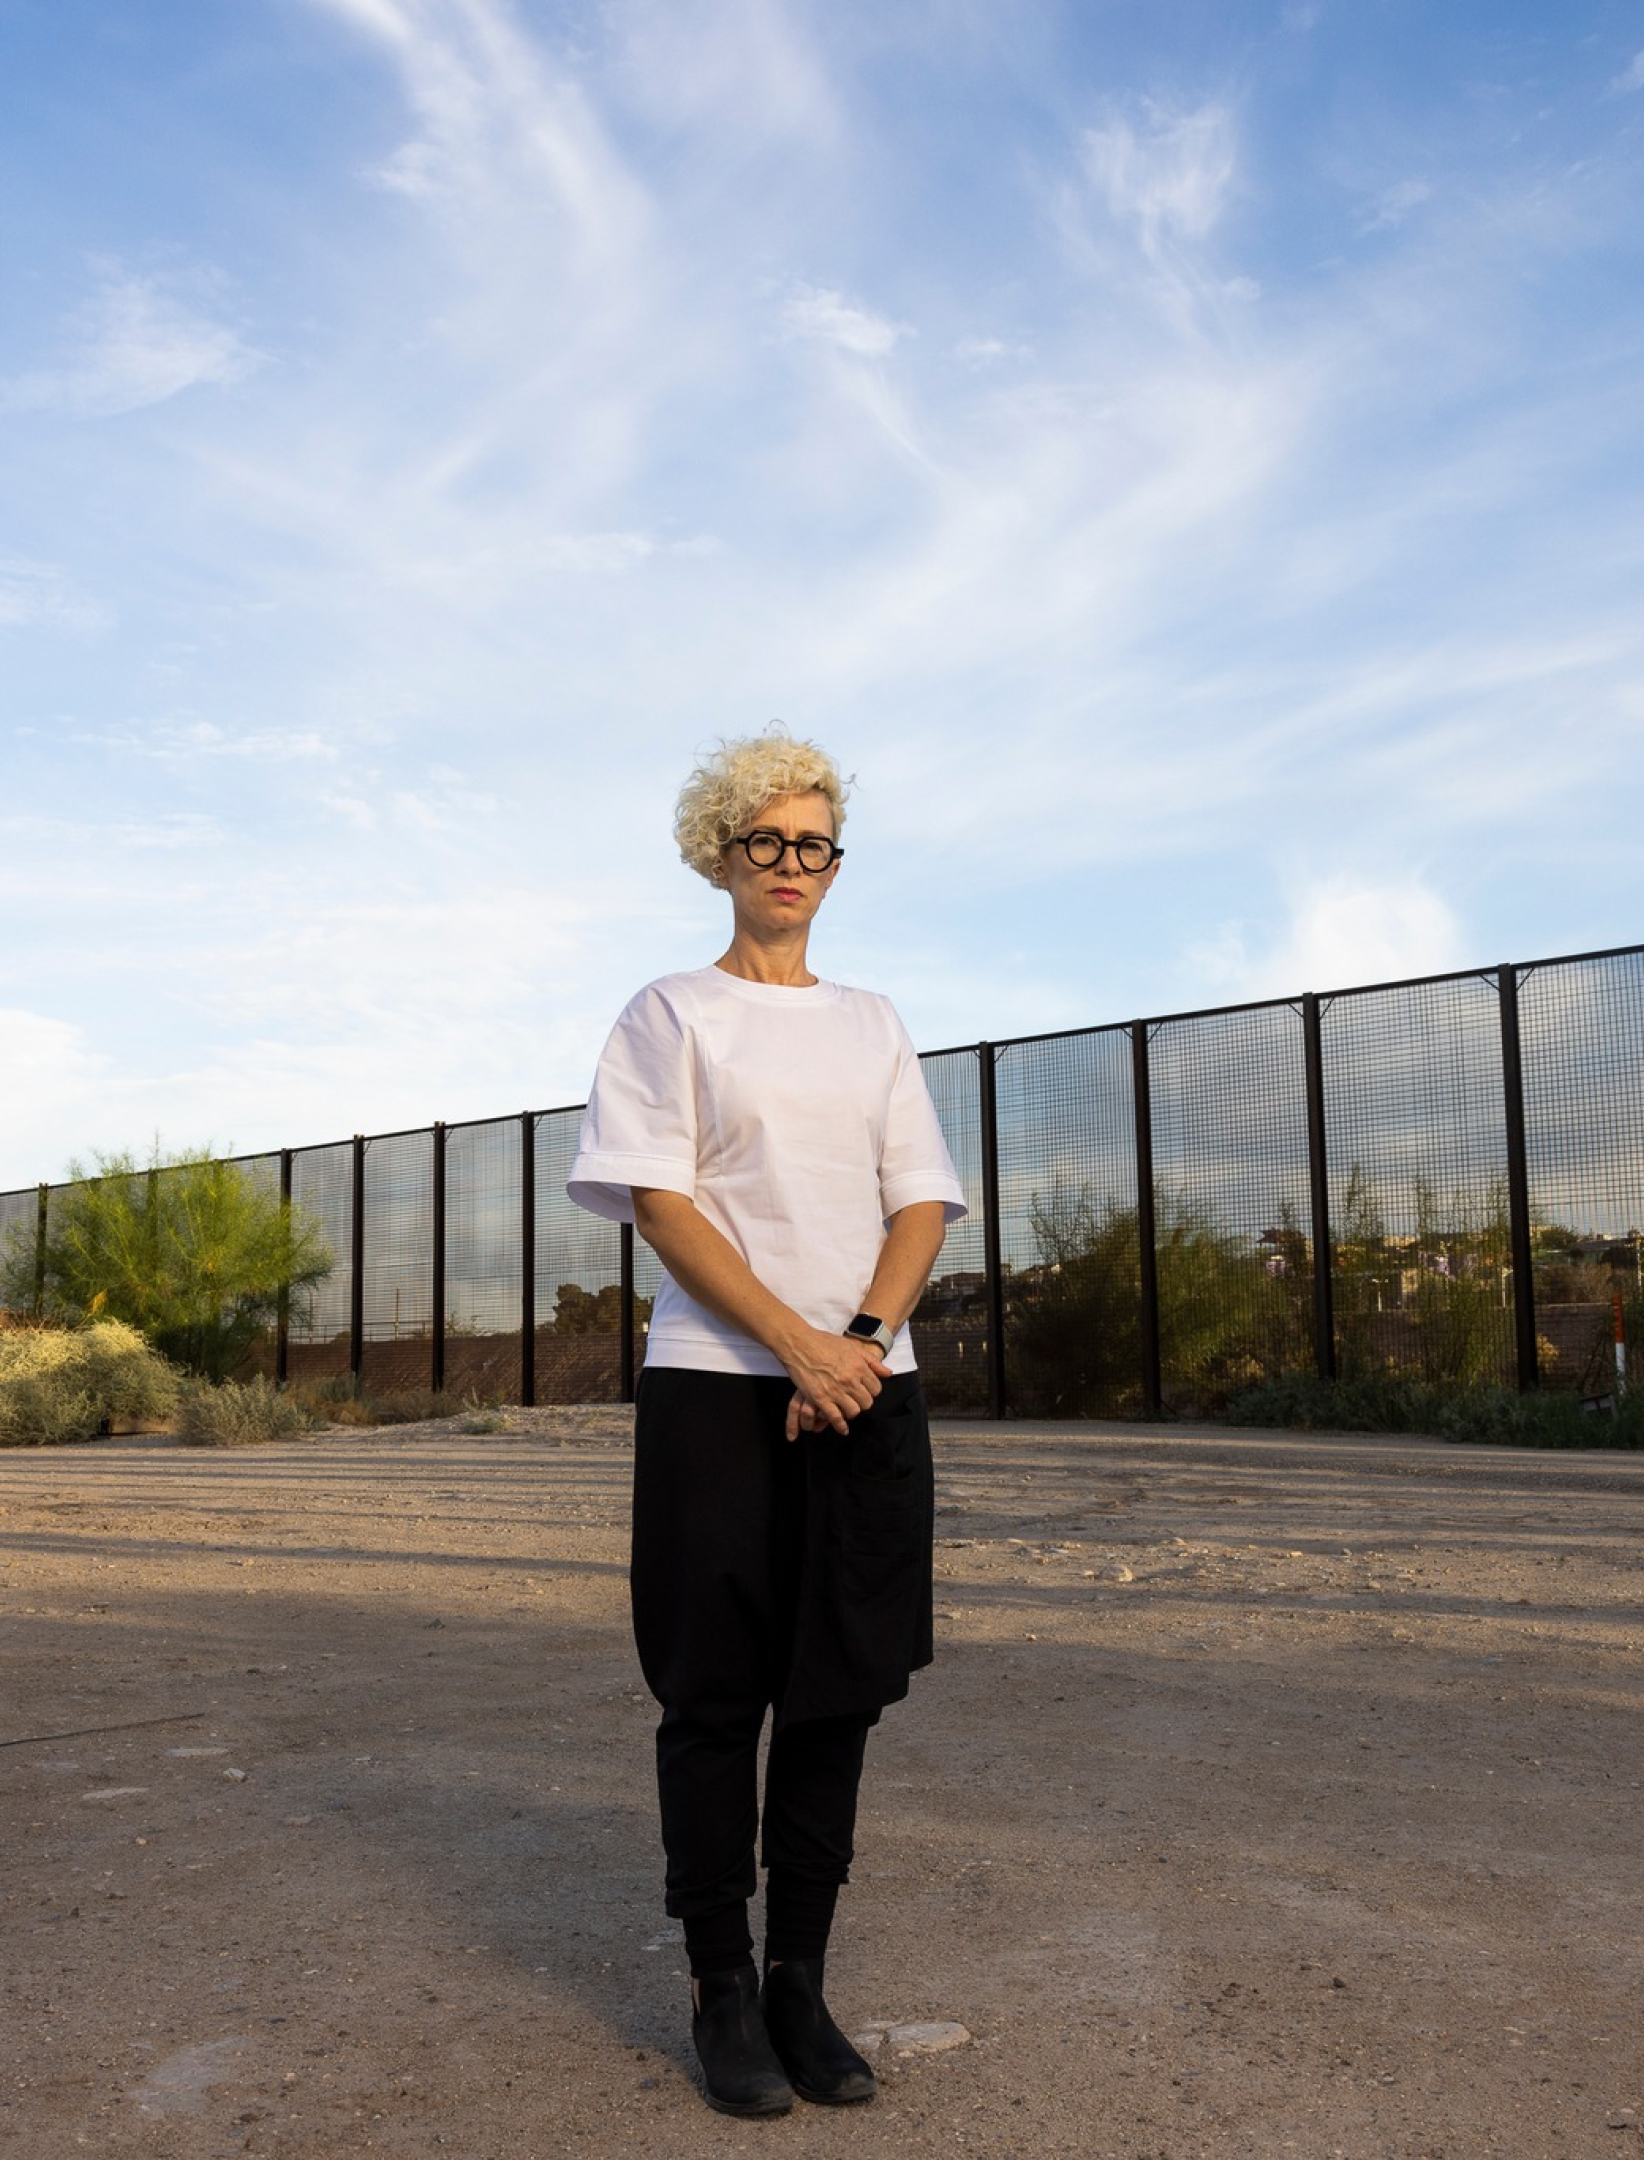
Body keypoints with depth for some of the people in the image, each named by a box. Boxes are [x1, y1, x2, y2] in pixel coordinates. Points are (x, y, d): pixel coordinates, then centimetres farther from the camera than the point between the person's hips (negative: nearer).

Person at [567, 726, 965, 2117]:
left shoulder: (874, 1024, 16)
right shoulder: (673, 1014, 6)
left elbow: (924, 1205, 9)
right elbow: (661, 1201, -5)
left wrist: (863, 1336, -10)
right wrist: (797, 1343, -15)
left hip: (867, 1387, 4)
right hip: (717, 1384, -3)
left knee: (840, 1688, 6)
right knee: (717, 1696, 2)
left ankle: (801, 1979, 19)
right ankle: (723, 1989, 15)